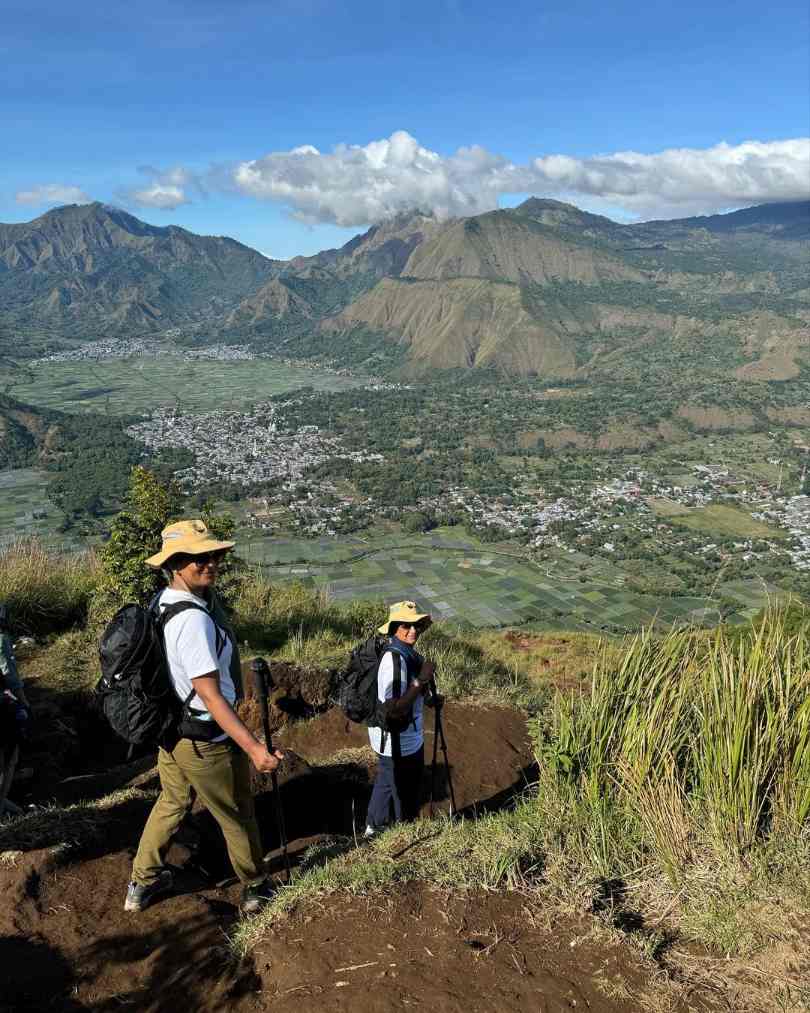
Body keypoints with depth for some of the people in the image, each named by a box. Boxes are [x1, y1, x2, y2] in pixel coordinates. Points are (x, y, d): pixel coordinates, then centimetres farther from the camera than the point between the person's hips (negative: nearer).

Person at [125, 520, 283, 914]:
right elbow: (210, 695, -32)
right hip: (205, 741, -8)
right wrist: (253, 747, -33)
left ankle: (142, 884, 44)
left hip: (169, 729, 8)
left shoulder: (161, 602, -2)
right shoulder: (193, 619, -31)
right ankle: (256, 890, 35)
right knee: (237, 815, 14)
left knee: (170, 802, 29)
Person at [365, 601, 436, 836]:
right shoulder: (394, 659, -28)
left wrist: (425, 690, -2)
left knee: (386, 783, 28)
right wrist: (421, 680, -28)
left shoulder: (405, 653, 2)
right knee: (404, 799, 11)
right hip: (398, 743, -10)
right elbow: (394, 709, -32)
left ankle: (373, 829, 47)